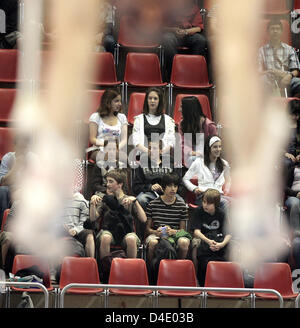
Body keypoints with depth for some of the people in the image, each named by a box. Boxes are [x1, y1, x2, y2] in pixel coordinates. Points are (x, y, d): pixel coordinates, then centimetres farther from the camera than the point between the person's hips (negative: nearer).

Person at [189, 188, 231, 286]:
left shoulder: (221, 214, -3)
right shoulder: (198, 211, -7)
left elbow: (228, 234, -11)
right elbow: (196, 231, -18)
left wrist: (222, 244, -34)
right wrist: (208, 241, -37)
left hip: (217, 238, 2)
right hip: (201, 237, -2)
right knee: (196, 244, -37)